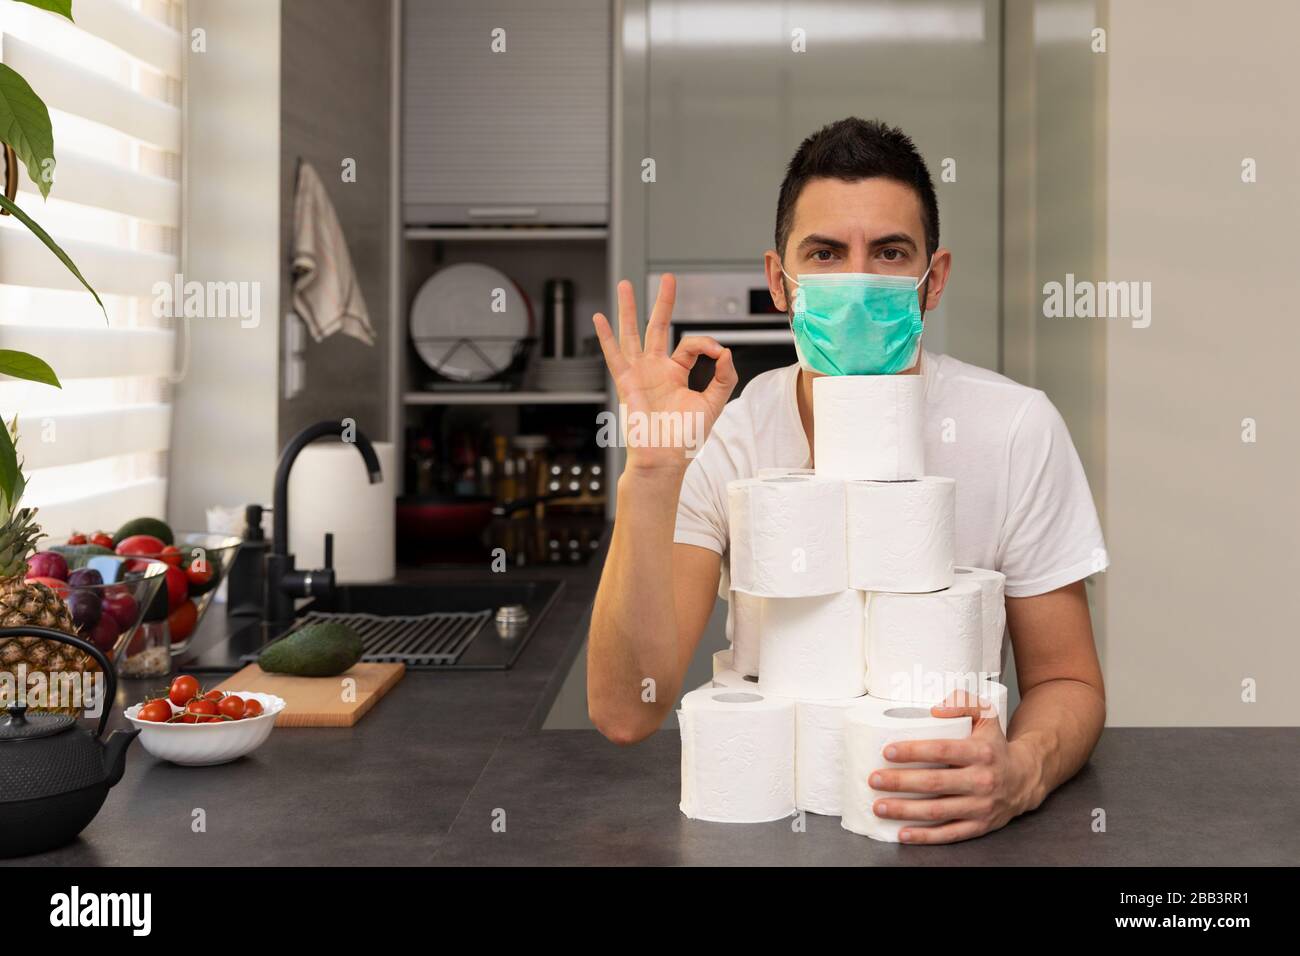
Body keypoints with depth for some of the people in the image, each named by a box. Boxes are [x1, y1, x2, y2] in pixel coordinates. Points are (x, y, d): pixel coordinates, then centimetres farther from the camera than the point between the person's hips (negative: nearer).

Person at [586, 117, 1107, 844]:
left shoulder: (1018, 430, -9)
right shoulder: (719, 439, -9)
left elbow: (1065, 681, -2)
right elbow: (626, 714, -16)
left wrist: (1020, 774, -24)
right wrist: (652, 474, -25)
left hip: (951, 823, 2)